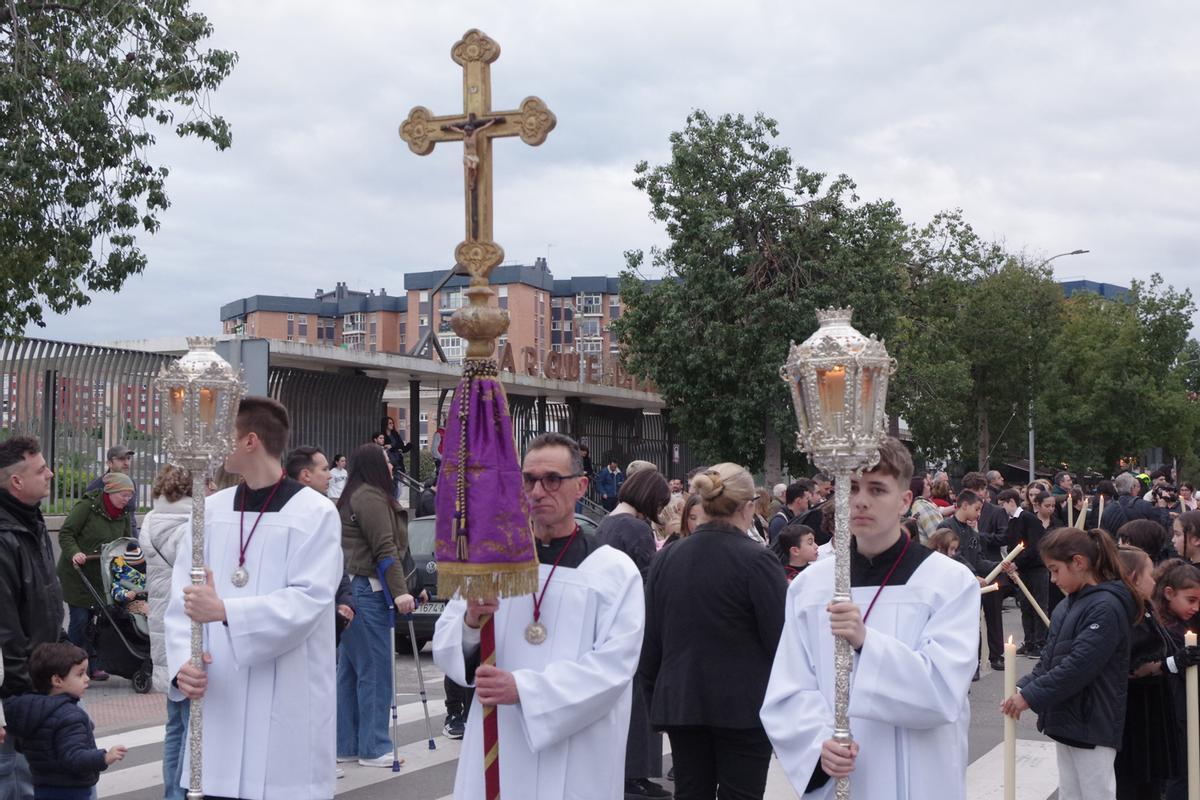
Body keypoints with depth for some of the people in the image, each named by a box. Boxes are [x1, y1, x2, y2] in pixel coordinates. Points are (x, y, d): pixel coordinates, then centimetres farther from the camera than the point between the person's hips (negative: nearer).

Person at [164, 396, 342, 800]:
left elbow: (308, 601, -15)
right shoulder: (210, 509, 8)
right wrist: (182, 662, -12)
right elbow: (181, 599, 5)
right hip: (216, 700, 4)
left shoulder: (315, 513, -5)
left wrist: (225, 610, -24)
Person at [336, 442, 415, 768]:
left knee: (351, 668, 12)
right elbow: (385, 549, -17)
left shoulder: (355, 497, 22)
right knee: (374, 670, -5)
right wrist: (399, 591, -21)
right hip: (367, 590, -10)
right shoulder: (371, 497, -10)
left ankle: (346, 745, 16)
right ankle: (374, 748, -1)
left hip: (354, 588, 10)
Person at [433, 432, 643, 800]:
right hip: (495, 754, 3)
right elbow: (445, 647, 6)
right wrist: (470, 622, -16)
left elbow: (613, 666, -13)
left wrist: (523, 688, -20)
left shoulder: (615, 571, -3)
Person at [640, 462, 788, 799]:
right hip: (743, 706, -5)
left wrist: (655, 698, 17)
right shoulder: (757, 560, -14)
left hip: (680, 702, 5)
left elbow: (650, 641, 8)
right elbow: (782, 640, -14)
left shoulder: (666, 558, 2)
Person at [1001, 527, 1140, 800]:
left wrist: (1030, 696, -20)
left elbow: (1079, 666, -24)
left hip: (1092, 725, -9)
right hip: (1066, 719, 9)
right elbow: (1050, 656, 14)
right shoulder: (1070, 604, 10)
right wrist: (1023, 688, 0)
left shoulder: (1106, 607, -18)